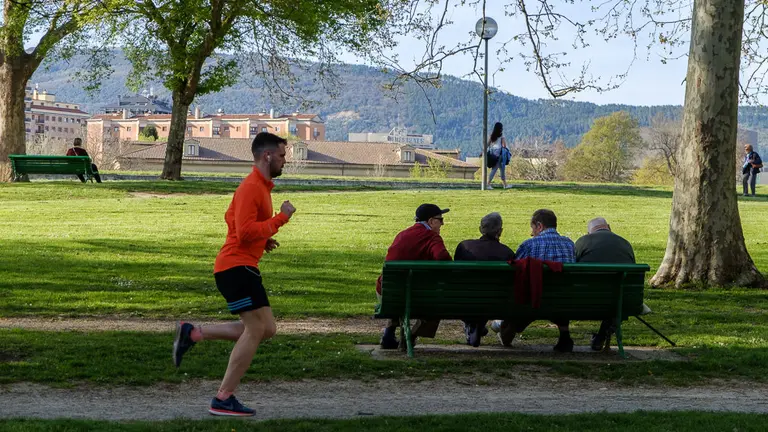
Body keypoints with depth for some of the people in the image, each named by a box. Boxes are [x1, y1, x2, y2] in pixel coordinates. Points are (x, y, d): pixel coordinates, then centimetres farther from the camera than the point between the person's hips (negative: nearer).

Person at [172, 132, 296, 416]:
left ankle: (192, 334, 11)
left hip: (243, 267, 10)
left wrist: (262, 240, 16)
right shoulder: (251, 188, -15)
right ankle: (223, 400, -7)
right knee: (257, 329, -11)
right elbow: (245, 232, -24)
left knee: (264, 329, 9)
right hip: (237, 267, -10)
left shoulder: (260, 186, 18)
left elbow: (231, 218, 29)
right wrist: (281, 218, -19)